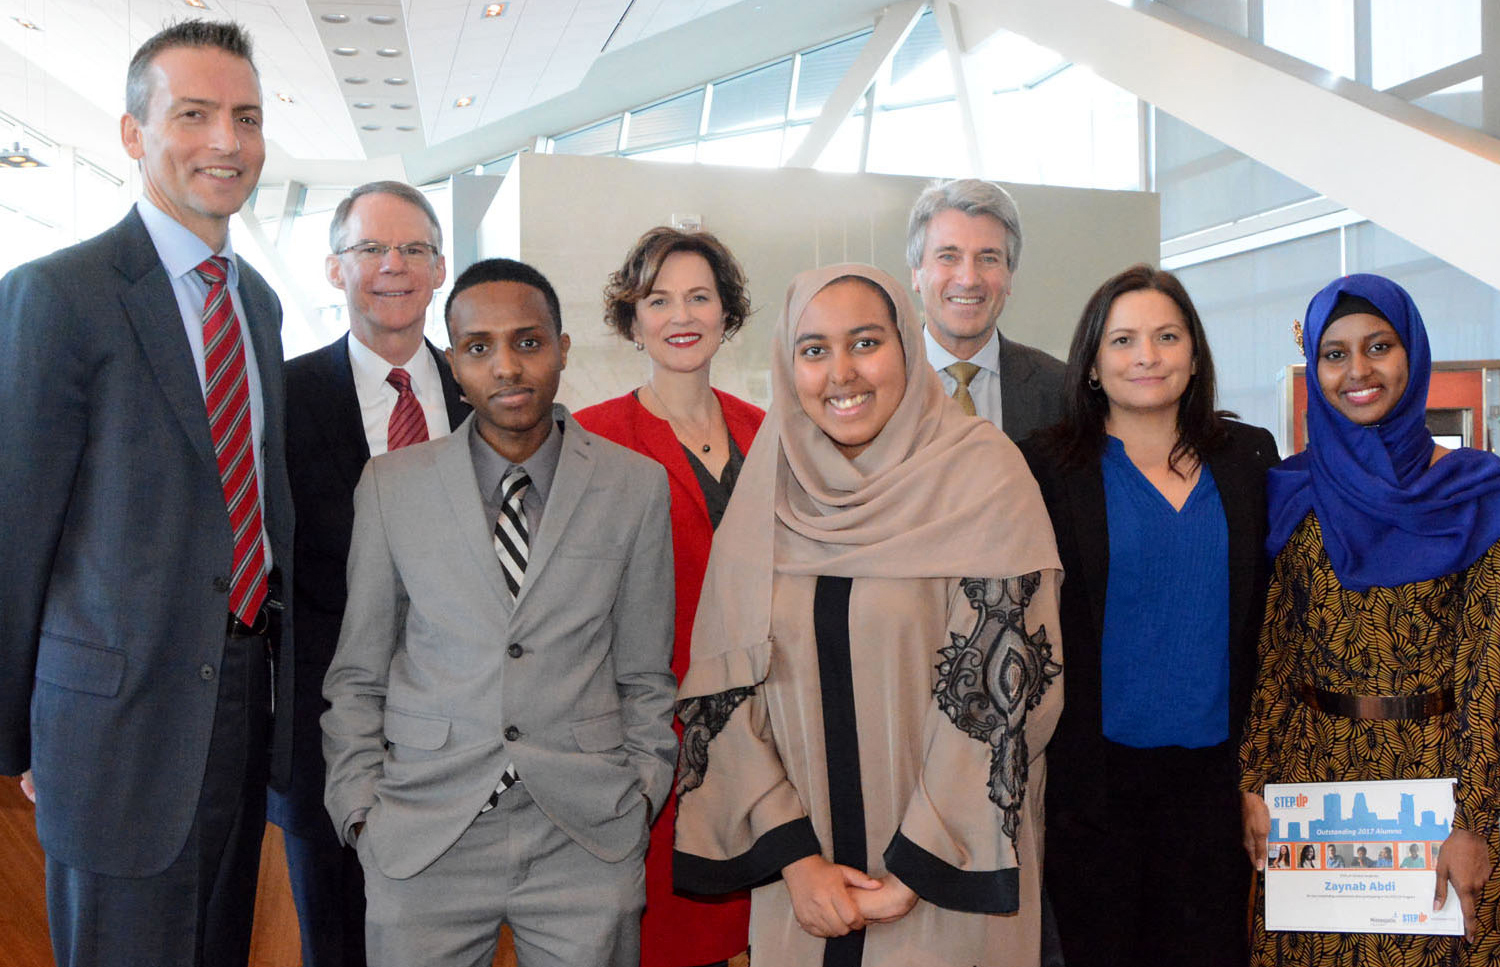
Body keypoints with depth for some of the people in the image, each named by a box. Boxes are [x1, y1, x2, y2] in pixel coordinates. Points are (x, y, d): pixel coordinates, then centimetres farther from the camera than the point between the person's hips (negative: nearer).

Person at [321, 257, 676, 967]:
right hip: (421, 839, 0)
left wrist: (642, 795, 1)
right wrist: (361, 811, 1)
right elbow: (356, 677, 7)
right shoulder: (390, 487, 2)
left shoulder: (637, 487, 2)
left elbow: (645, 674, 7)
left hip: (588, 838, 0)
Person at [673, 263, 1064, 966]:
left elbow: (1002, 687, -13)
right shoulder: (766, 493, 0)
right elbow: (727, 691, -1)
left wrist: (914, 872, -13)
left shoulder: (983, 475, -10)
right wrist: (797, 859, -9)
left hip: (948, 881, -2)